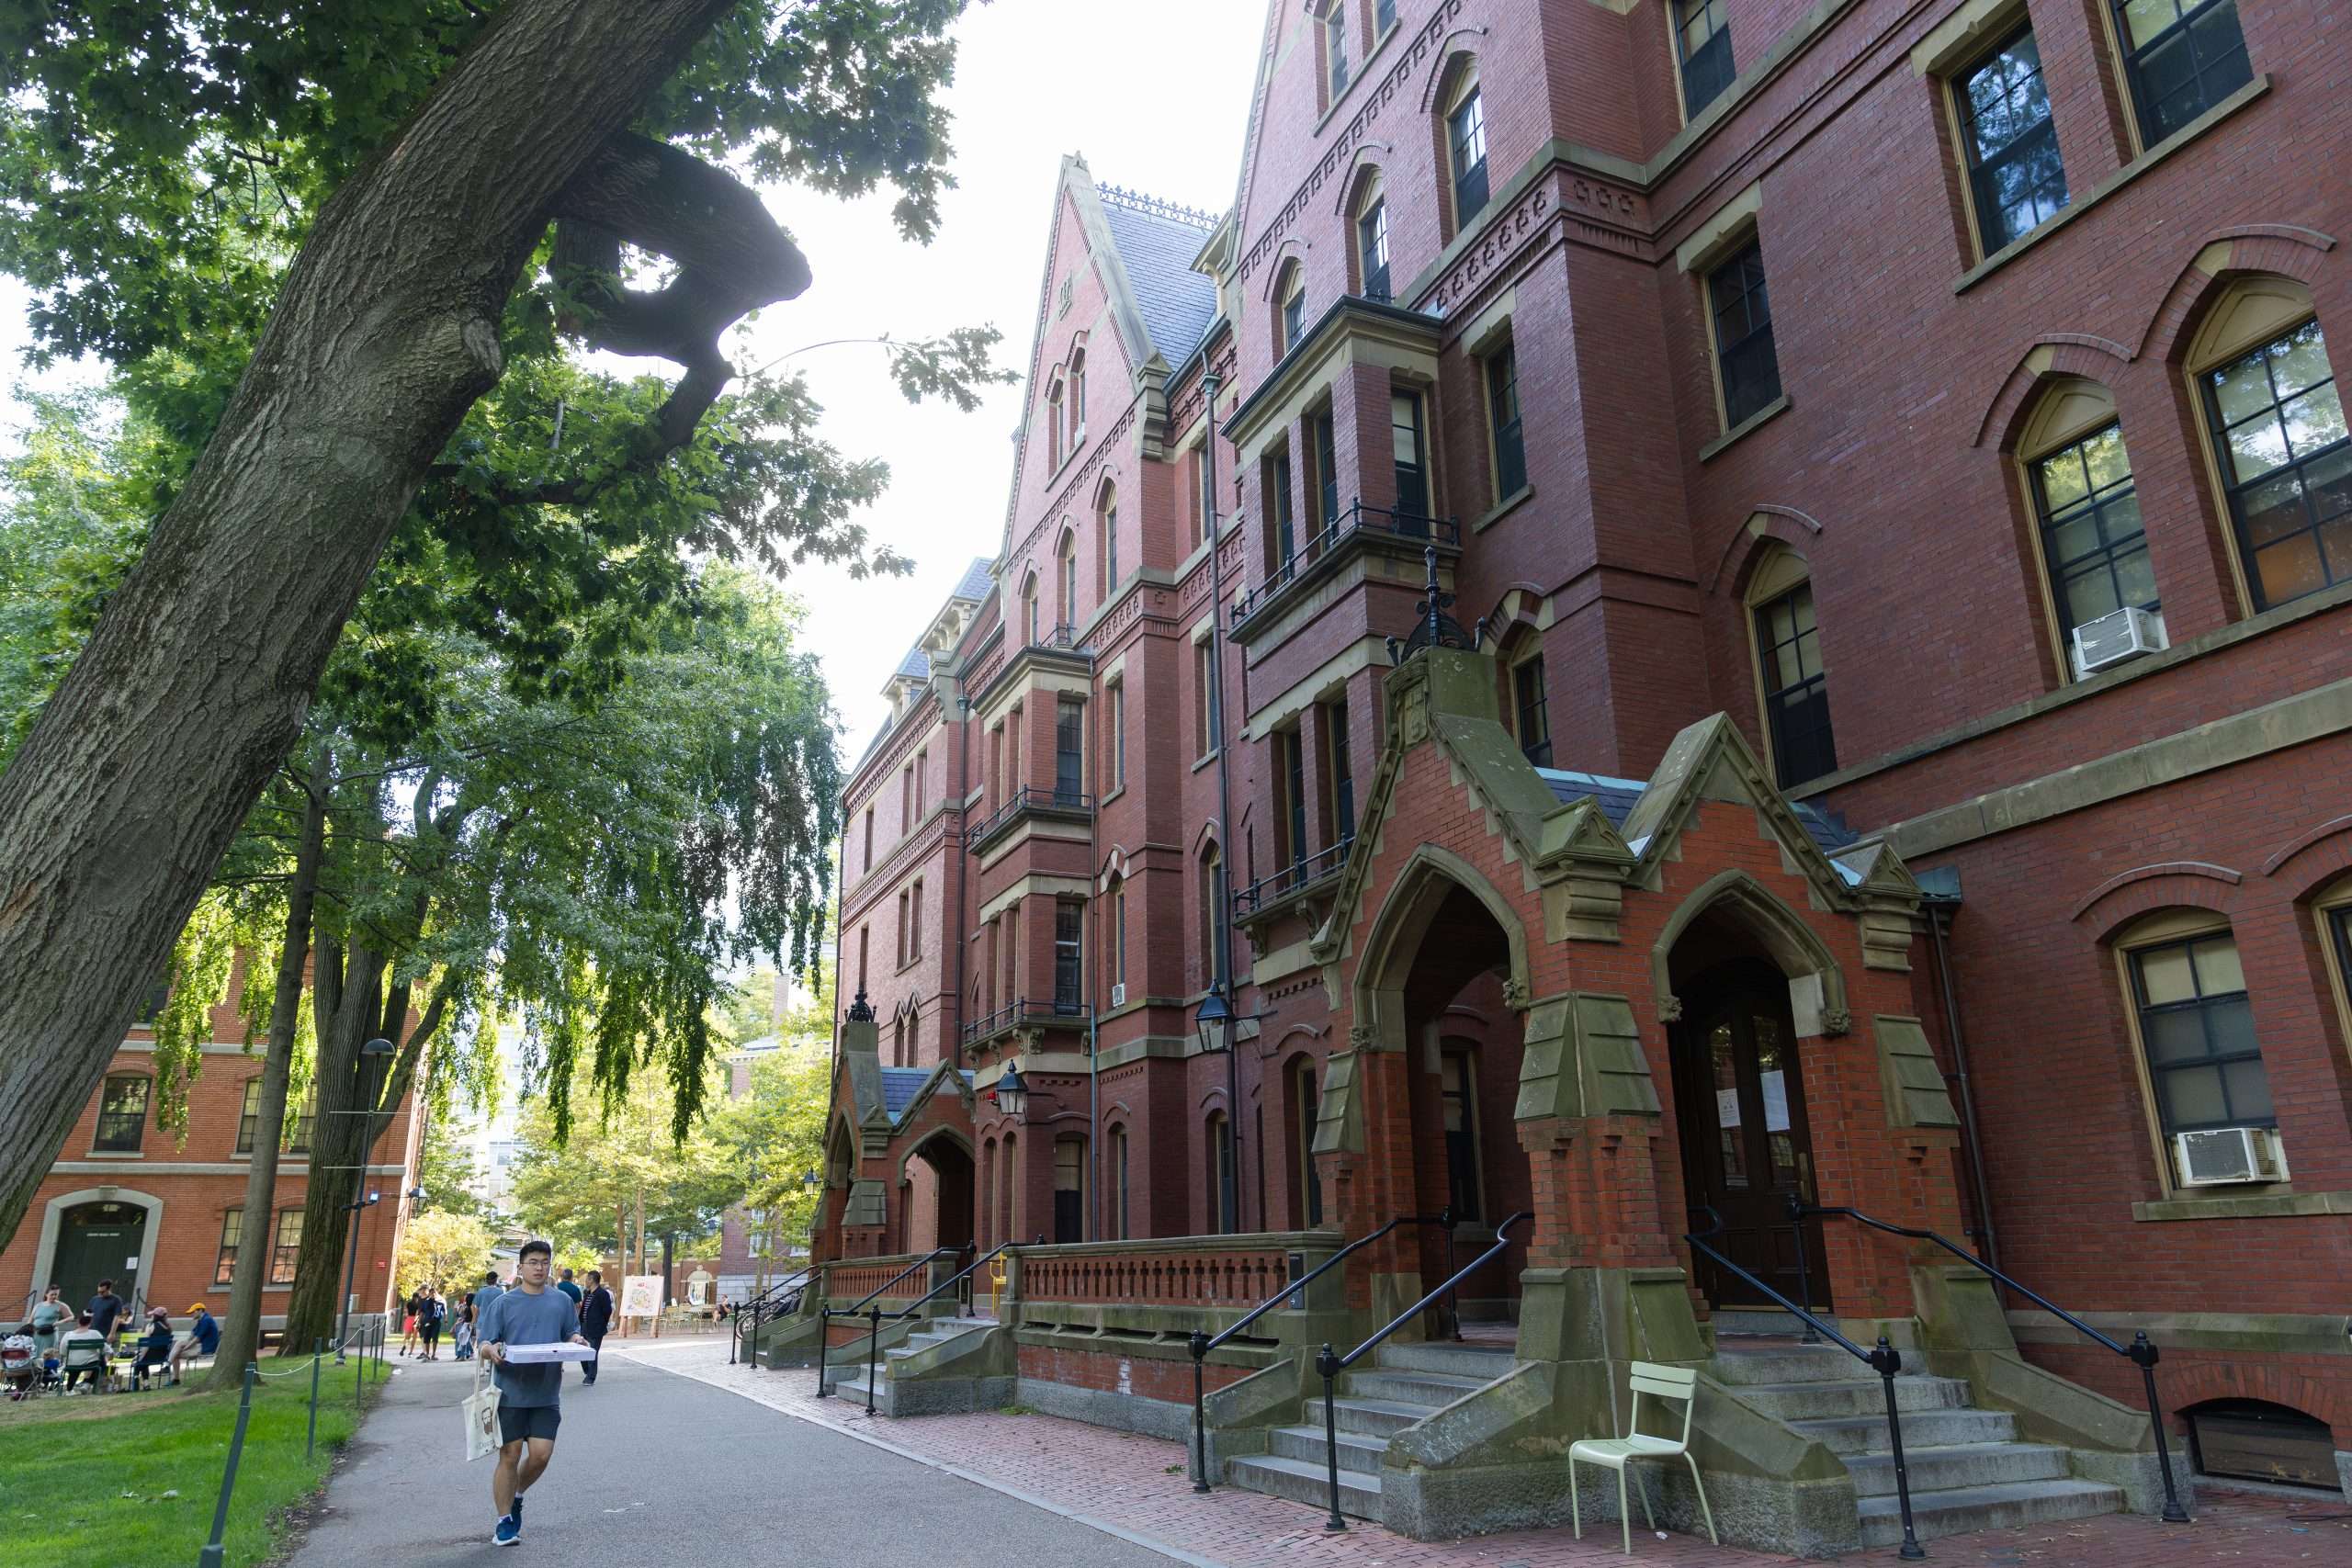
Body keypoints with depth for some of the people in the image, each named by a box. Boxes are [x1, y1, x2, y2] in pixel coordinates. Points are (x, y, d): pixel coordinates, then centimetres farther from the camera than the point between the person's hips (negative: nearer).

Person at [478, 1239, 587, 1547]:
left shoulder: (562, 1301, 7)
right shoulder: (503, 1303, 0)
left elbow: (572, 1334, 13)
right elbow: (484, 1346, -1)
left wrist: (576, 1341, -10)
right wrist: (491, 1350, -24)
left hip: (546, 1395, 2)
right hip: (511, 1393, -2)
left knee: (541, 1454, -2)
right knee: (509, 1456, 2)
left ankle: (516, 1495, 28)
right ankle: (504, 1521, 17)